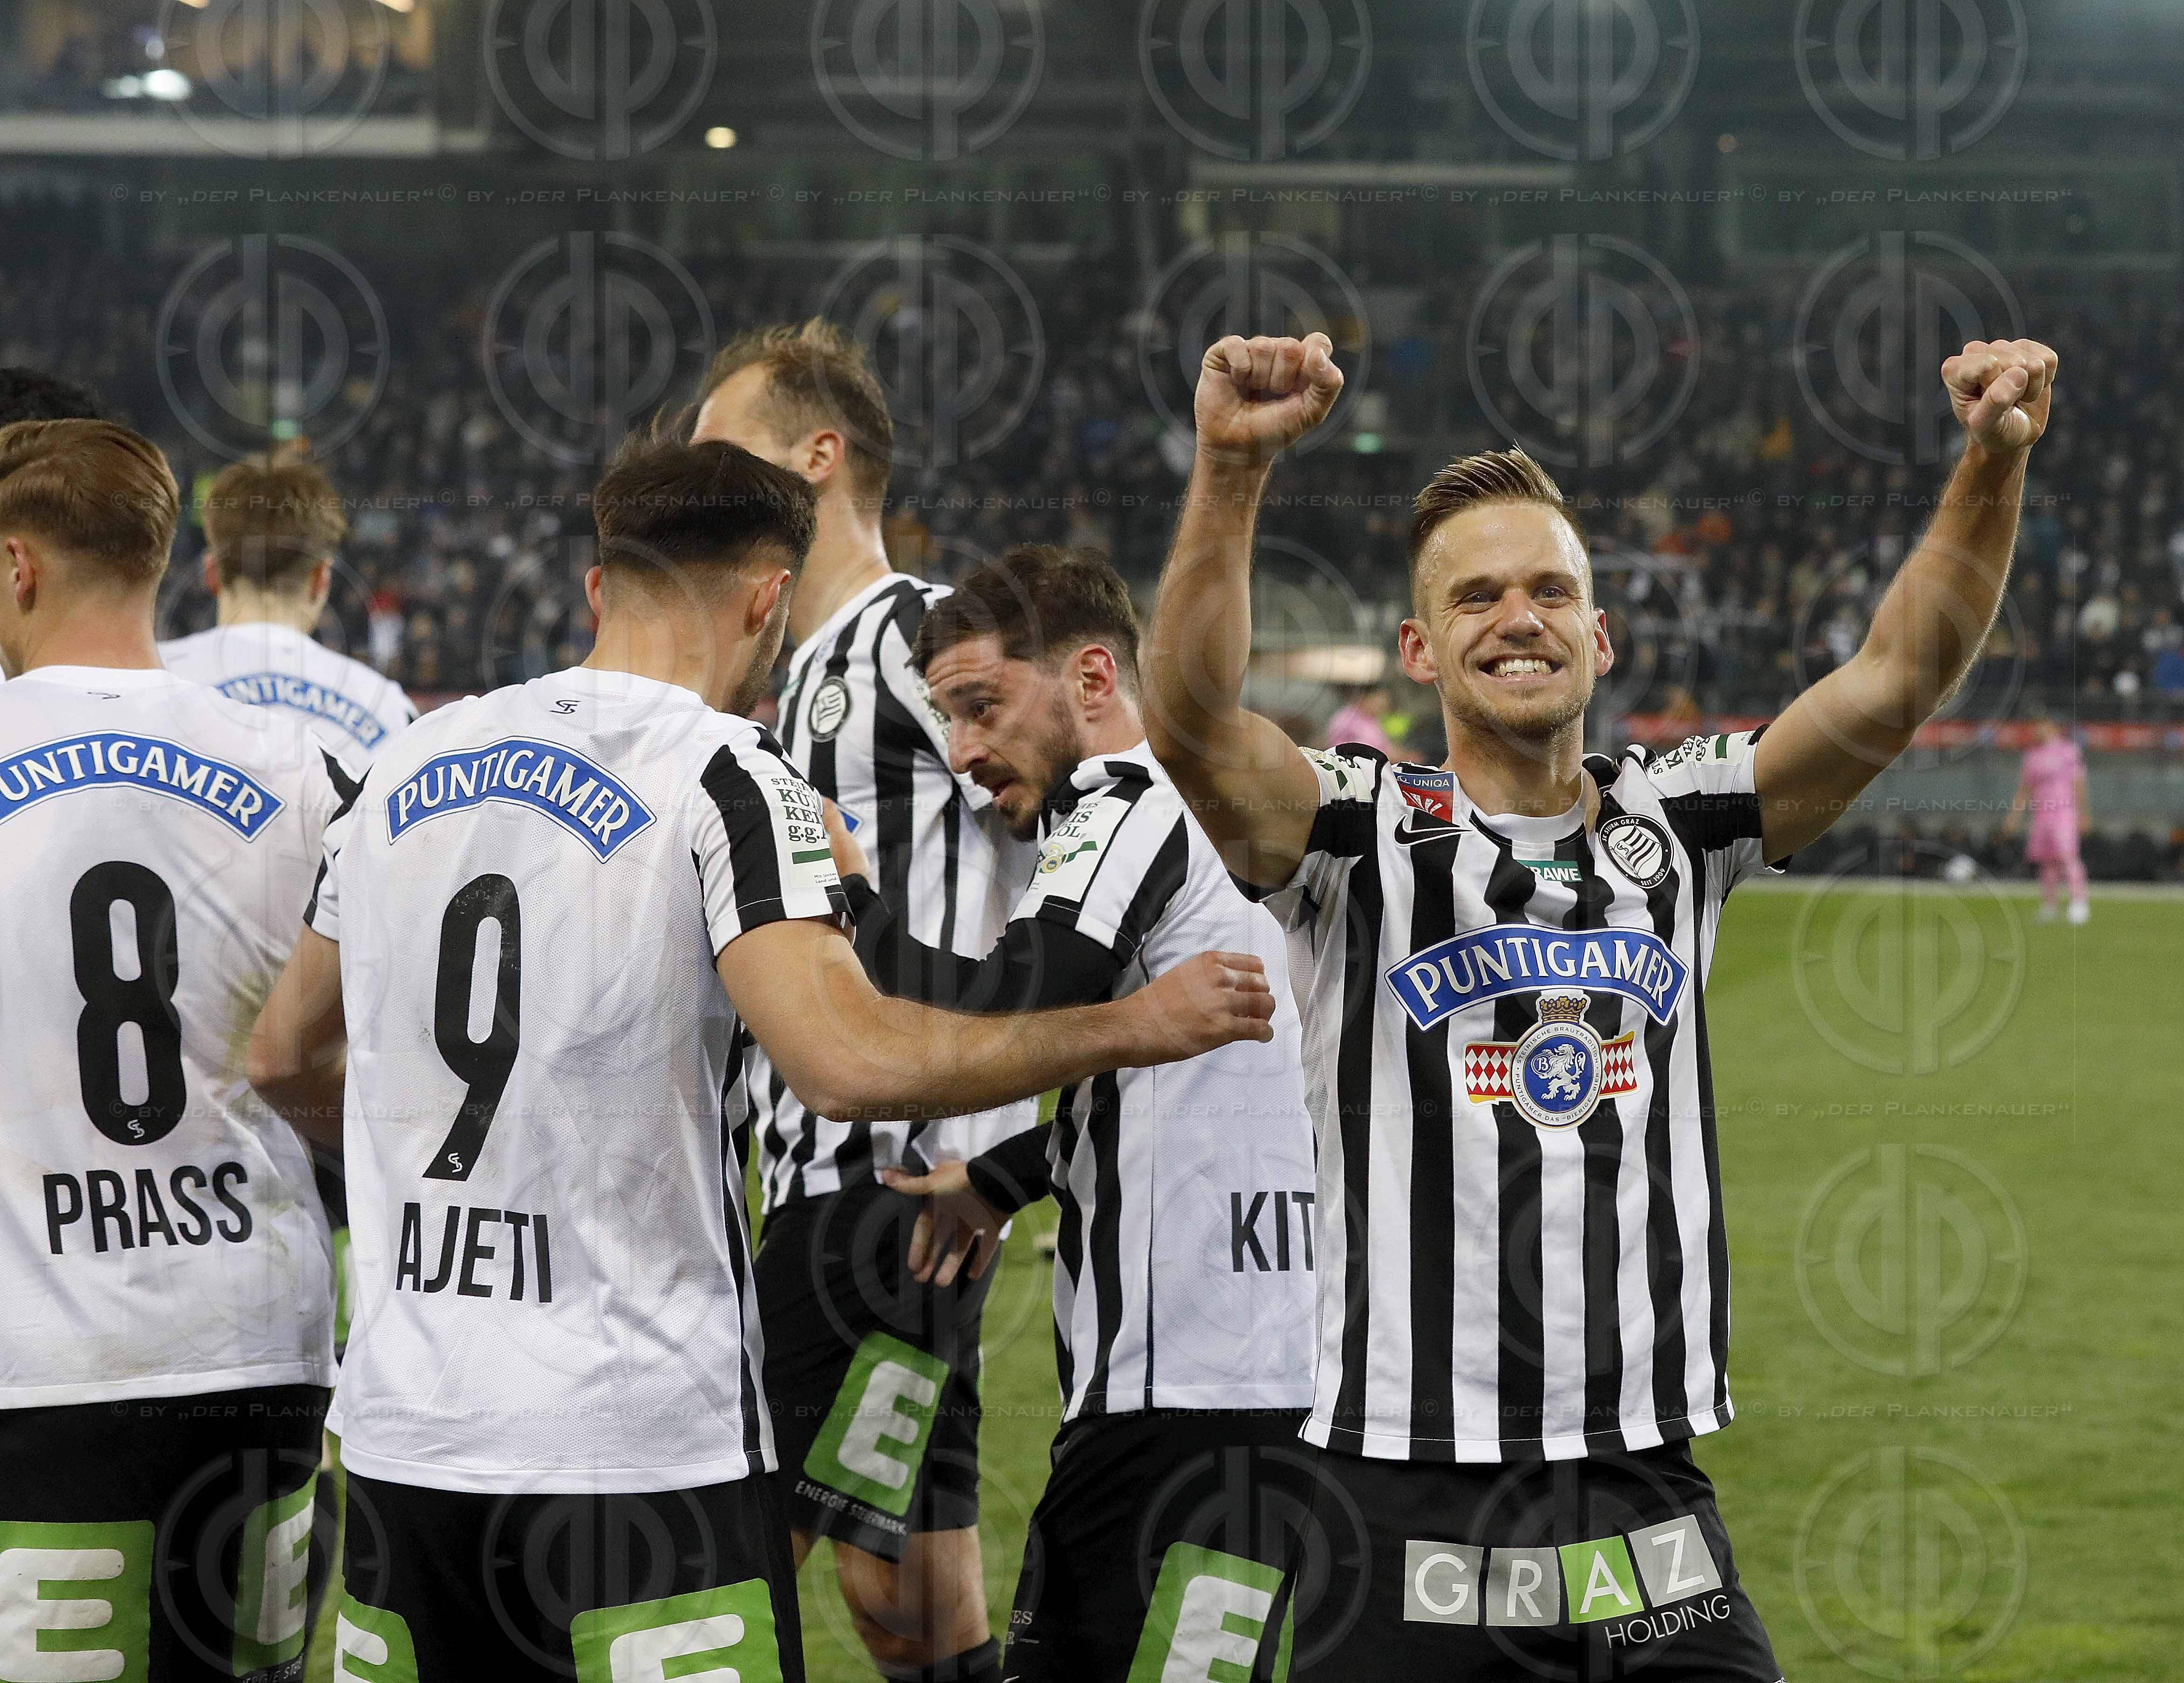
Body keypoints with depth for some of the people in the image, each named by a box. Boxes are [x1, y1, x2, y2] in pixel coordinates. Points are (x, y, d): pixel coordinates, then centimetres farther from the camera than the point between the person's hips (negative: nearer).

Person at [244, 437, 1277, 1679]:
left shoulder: (414, 762, 11)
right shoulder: (726, 776, -8)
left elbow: (285, 1059, 22)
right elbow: (852, 1060, -22)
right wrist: (1138, 1028, -11)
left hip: (405, 1438, 6)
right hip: (645, 1447, -6)